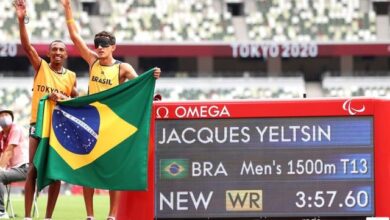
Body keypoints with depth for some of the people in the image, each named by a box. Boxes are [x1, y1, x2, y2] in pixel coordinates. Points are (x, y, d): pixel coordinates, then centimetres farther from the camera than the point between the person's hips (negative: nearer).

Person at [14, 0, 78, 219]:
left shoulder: (71, 76, 7)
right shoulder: (41, 67, 2)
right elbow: (27, 46, -12)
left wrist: (62, 98, -13)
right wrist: (22, 20, -25)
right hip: (38, 123, -2)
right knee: (33, 170, -7)